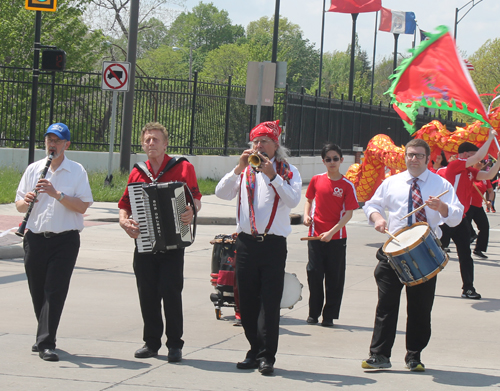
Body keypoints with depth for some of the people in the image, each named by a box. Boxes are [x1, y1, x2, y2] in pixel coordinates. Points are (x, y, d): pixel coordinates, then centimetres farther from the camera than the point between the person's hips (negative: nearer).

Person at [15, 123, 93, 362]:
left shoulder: (77, 171, 1)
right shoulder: (33, 169, 11)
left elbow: (82, 206, -9)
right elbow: (19, 205, 10)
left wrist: (56, 193, -19)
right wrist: (26, 201, -12)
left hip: (65, 241, -3)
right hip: (35, 239, 4)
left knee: (55, 292, -10)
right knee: (37, 292, 9)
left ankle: (46, 344, -12)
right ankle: (44, 336, 27)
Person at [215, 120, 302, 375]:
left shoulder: (288, 171, 5)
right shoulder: (245, 171, 12)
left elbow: (293, 200, -10)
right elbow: (222, 193, 0)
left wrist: (272, 176, -15)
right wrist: (239, 169, -10)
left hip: (274, 244, -3)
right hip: (246, 242, 3)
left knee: (270, 303, -6)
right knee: (247, 302, 6)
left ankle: (267, 356, -5)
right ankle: (255, 351, 15)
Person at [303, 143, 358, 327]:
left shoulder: (347, 185, -5)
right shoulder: (316, 180, 4)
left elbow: (349, 213, -7)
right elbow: (309, 200, 18)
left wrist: (331, 232, -16)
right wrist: (306, 215, -2)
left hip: (336, 238, -2)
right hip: (315, 235, 2)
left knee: (334, 278, 3)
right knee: (314, 274, 3)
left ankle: (329, 316, 12)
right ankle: (313, 313, 16)